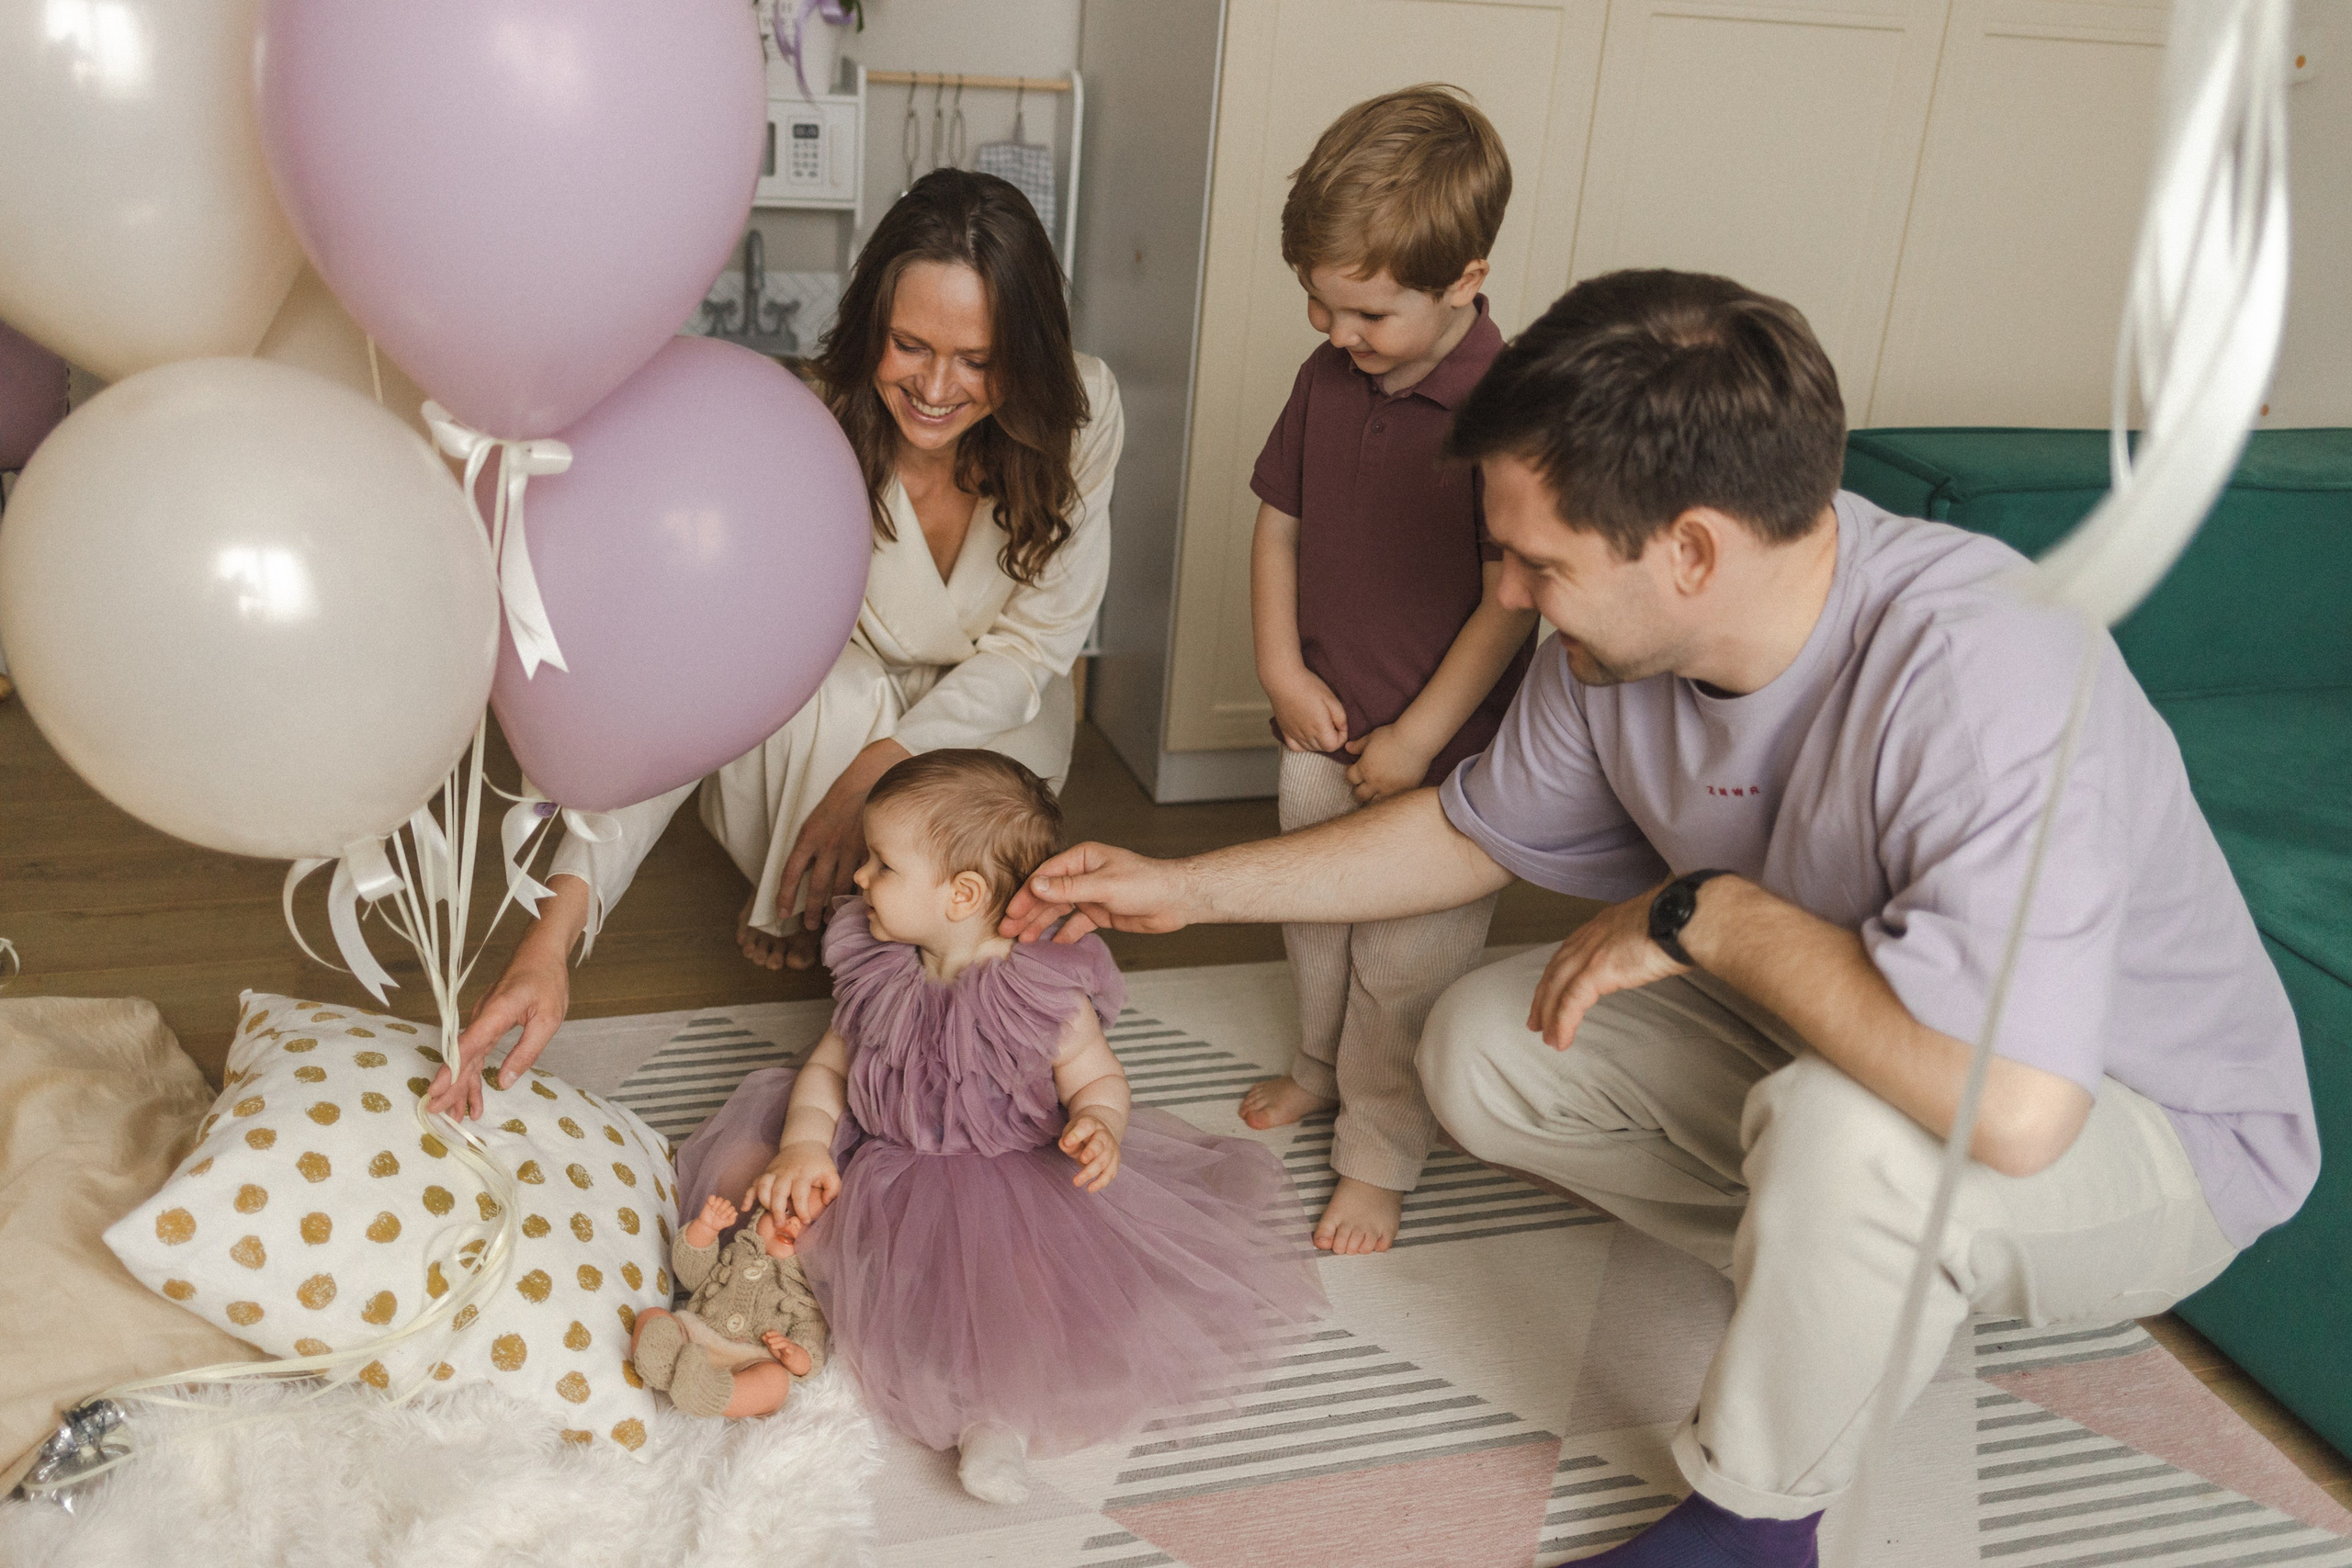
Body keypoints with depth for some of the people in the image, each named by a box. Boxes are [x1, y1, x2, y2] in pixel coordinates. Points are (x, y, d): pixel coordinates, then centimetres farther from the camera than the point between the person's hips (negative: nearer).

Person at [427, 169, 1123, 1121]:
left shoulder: (1081, 411, -24)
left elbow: (1036, 641, -18)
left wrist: (876, 772, -34)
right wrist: (554, 932, -52)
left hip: (993, 720, 1)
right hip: (811, 731, -1)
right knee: (824, 691, -36)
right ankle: (809, 917, -8)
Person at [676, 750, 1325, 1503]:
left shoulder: (1044, 992, -18)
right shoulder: (875, 974, -4)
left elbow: (1099, 1080, -7)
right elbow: (828, 1065, 2)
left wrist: (1098, 1130, -30)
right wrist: (804, 1148, -15)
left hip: (1011, 1184, -5)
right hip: (876, 1171, 5)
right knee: (749, 1169, -9)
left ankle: (999, 1413, -7)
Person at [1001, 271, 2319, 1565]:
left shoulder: (1981, 673, -37)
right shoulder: (1616, 648, -14)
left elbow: (2009, 1101, -47)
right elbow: (1473, 833, 5)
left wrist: (1705, 913, -33)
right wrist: (1185, 889, 3)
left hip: (2141, 1125, -6)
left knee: (1846, 1129, -38)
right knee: (1483, 1046, -2)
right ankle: (1870, 1290, 8)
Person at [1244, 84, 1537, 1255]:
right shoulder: (1328, 377, -1)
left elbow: (1511, 600, -20)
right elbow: (1277, 521, 9)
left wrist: (1416, 739, -16)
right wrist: (1282, 668, 1)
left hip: (1441, 753, -6)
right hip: (1324, 728, 6)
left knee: (1407, 964, 6)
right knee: (1315, 921, 23)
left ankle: (1377, 1159, 24)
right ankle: (1323, 1067, 48)